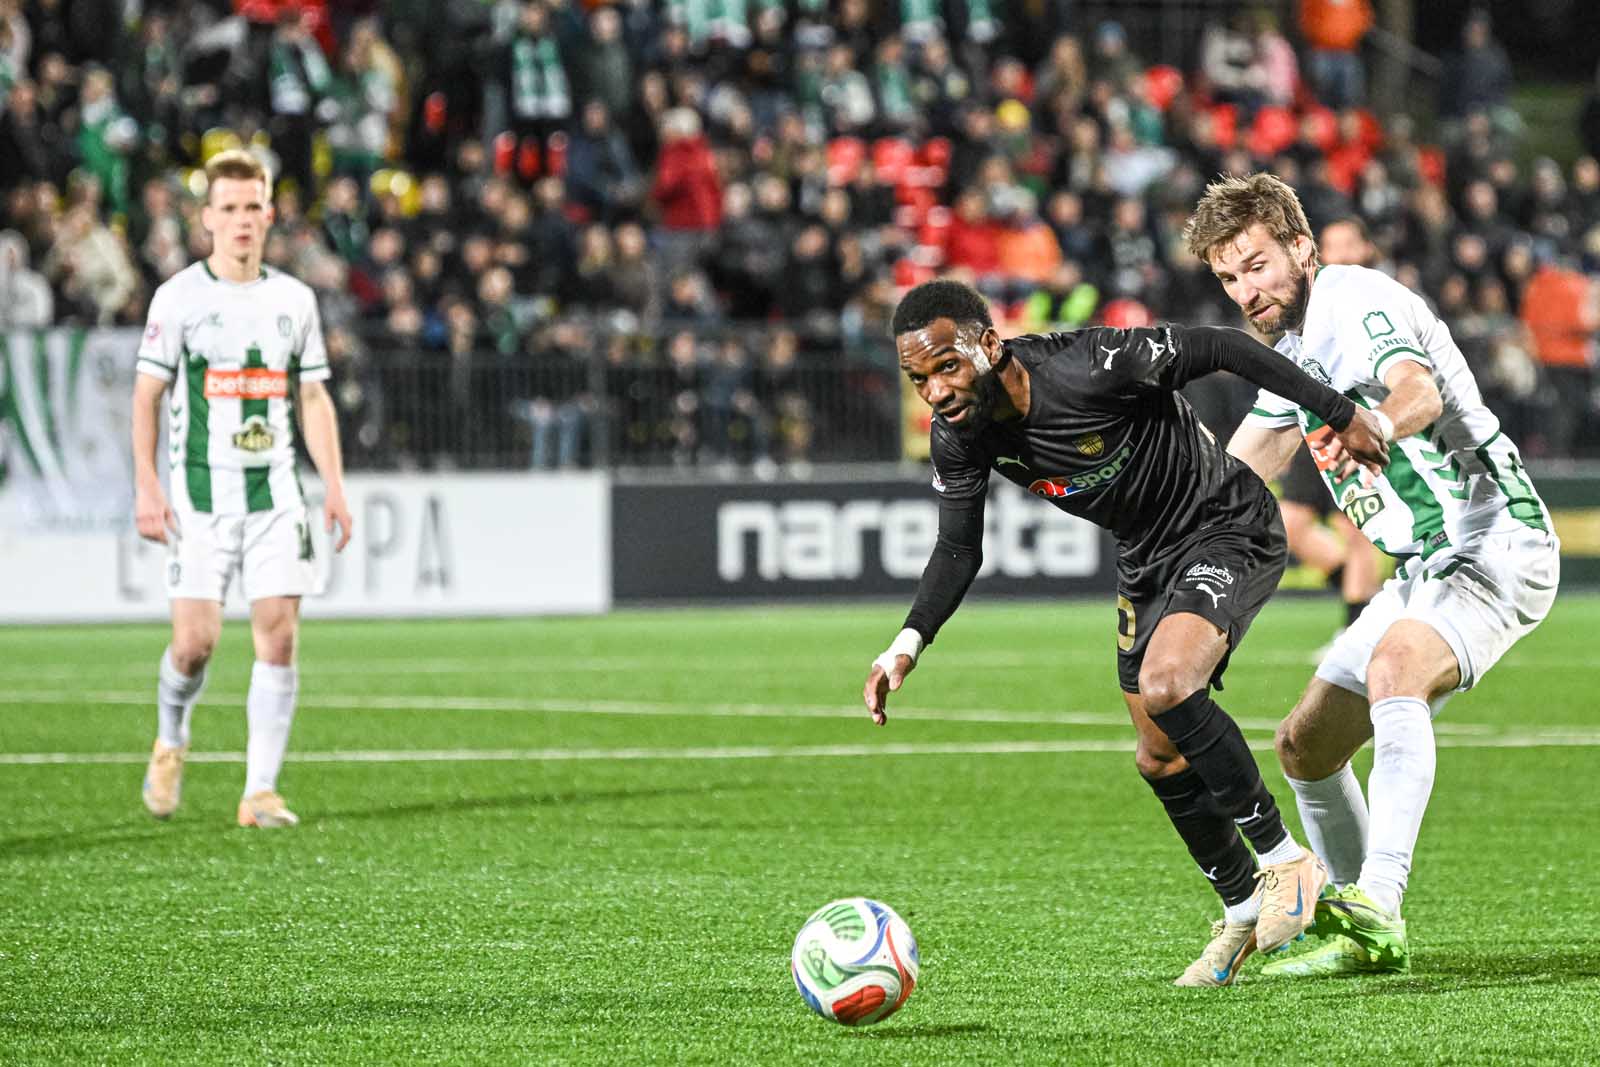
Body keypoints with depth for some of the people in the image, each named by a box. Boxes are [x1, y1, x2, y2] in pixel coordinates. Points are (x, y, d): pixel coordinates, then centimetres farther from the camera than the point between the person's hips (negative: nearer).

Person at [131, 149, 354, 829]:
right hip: (200, 493, -3)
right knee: (195, 640, -8)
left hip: (275, 491, 3)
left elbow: (313, 397, 15)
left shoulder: (293, 299, 9)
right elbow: (146, 395, 0)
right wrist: (146, 488, -8)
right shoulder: (178, 296, -1)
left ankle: (261, 791, -2)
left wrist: (335, 486, 6)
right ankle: (170, 742, 24)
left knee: (278, 635, -7)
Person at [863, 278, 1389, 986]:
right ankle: (1244, 913, 31)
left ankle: (1287, 864, -15)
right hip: (1146, 560, 7)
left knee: (1164, 687, -30)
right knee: (1162, 760, 9)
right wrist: (910, 640, -19)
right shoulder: (959, 437, -13)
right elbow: (958, 550, -1)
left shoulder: (1090, 366, -32)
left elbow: (1218, 348, -22)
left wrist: (1340, 415, -17)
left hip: (1229, 530, -7)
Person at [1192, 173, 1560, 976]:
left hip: (1493, 543, -10)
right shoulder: (1294, 348, 13)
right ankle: (1353, 920, 28)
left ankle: (1375, 917, -44)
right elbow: (1236, 473, 27)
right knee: (1306, 745, 10)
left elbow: (1421, 391, -38)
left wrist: (1372, 428, -59)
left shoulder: (1358, 302, -16)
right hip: (1423, 571, 10)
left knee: (1394, 667, -37)